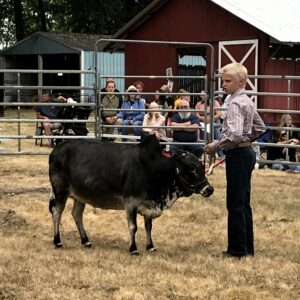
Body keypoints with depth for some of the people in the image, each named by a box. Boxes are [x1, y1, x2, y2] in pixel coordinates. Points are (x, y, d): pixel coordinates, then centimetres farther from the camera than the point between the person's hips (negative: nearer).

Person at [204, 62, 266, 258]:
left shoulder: (235, 103, -17)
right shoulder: (248, 101, 13)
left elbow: (234, 133, -29)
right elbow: (260, 128, 24)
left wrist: (215, 146, -19)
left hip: (237, 155, -10)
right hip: (248, 152, 10)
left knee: (235, 204, -4)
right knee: (243, 203, 14)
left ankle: (237, 249, 1)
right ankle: (247, 247, 19)